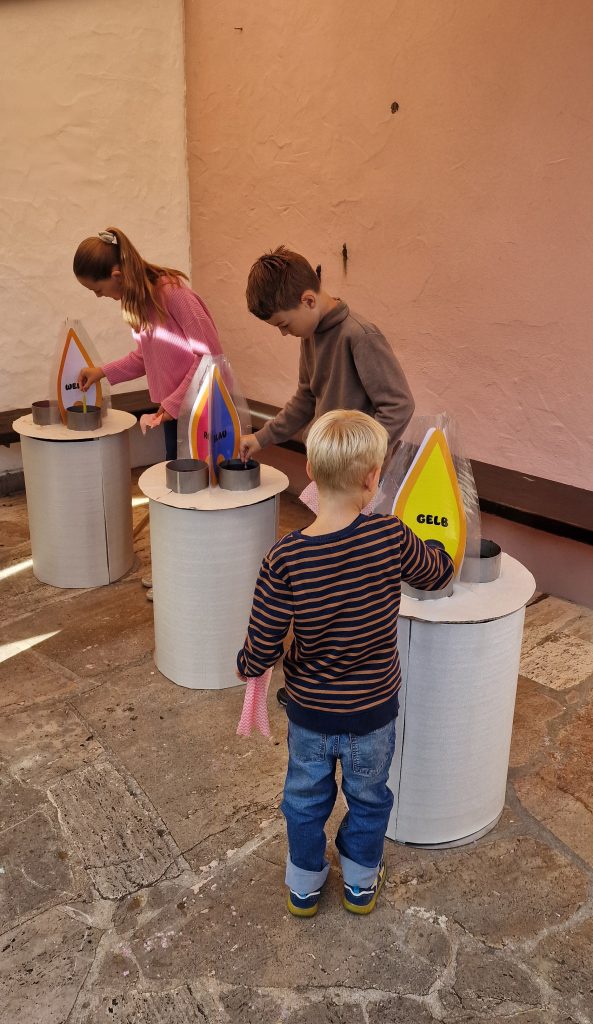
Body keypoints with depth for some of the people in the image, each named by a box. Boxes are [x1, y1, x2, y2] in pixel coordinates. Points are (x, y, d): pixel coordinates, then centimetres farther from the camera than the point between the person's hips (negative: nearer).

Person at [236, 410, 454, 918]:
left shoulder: (285, 559, -26)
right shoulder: (391, 537, -24)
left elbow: (262, 648, -20)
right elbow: (437, 574, -2)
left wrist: (246, 666, 3)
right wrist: (434, 545, 20)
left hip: (309, 710, 0)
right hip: (373, 711, 0)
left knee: (306, 799, 25)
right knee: (369, 799, 26)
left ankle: (304, 887, 46)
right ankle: (361, 884, 47)